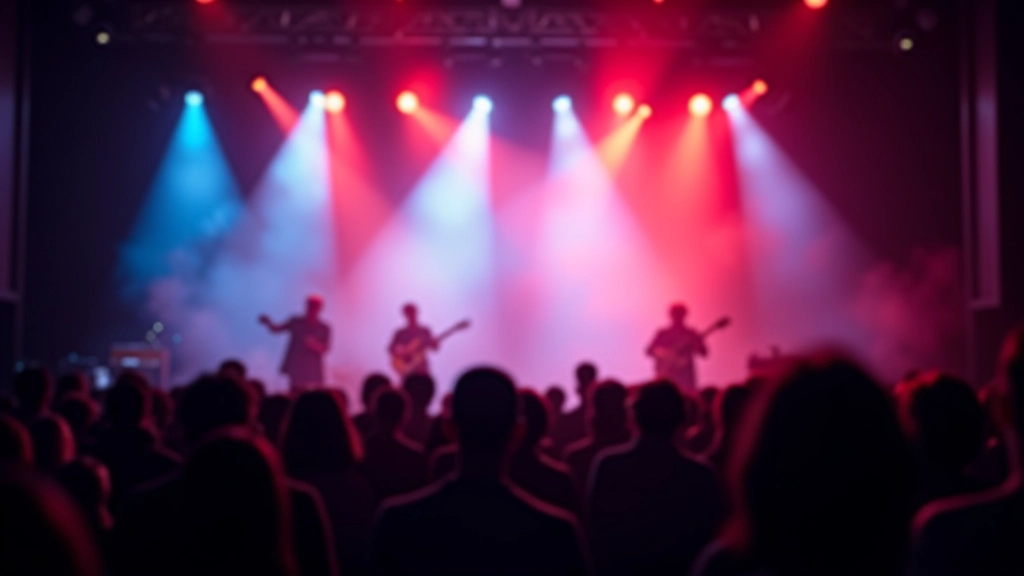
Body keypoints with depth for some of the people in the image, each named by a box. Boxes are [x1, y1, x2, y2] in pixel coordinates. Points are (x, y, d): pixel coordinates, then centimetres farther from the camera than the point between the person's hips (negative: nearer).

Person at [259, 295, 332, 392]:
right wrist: (268, 322, -15)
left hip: (313, 373, -1)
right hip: (296, 369, 1)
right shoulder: (296, 322, 5)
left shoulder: (324, 328, 2)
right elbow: (276, 329, 4)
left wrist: (314, 345, -22)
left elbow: (325, 349, -2)